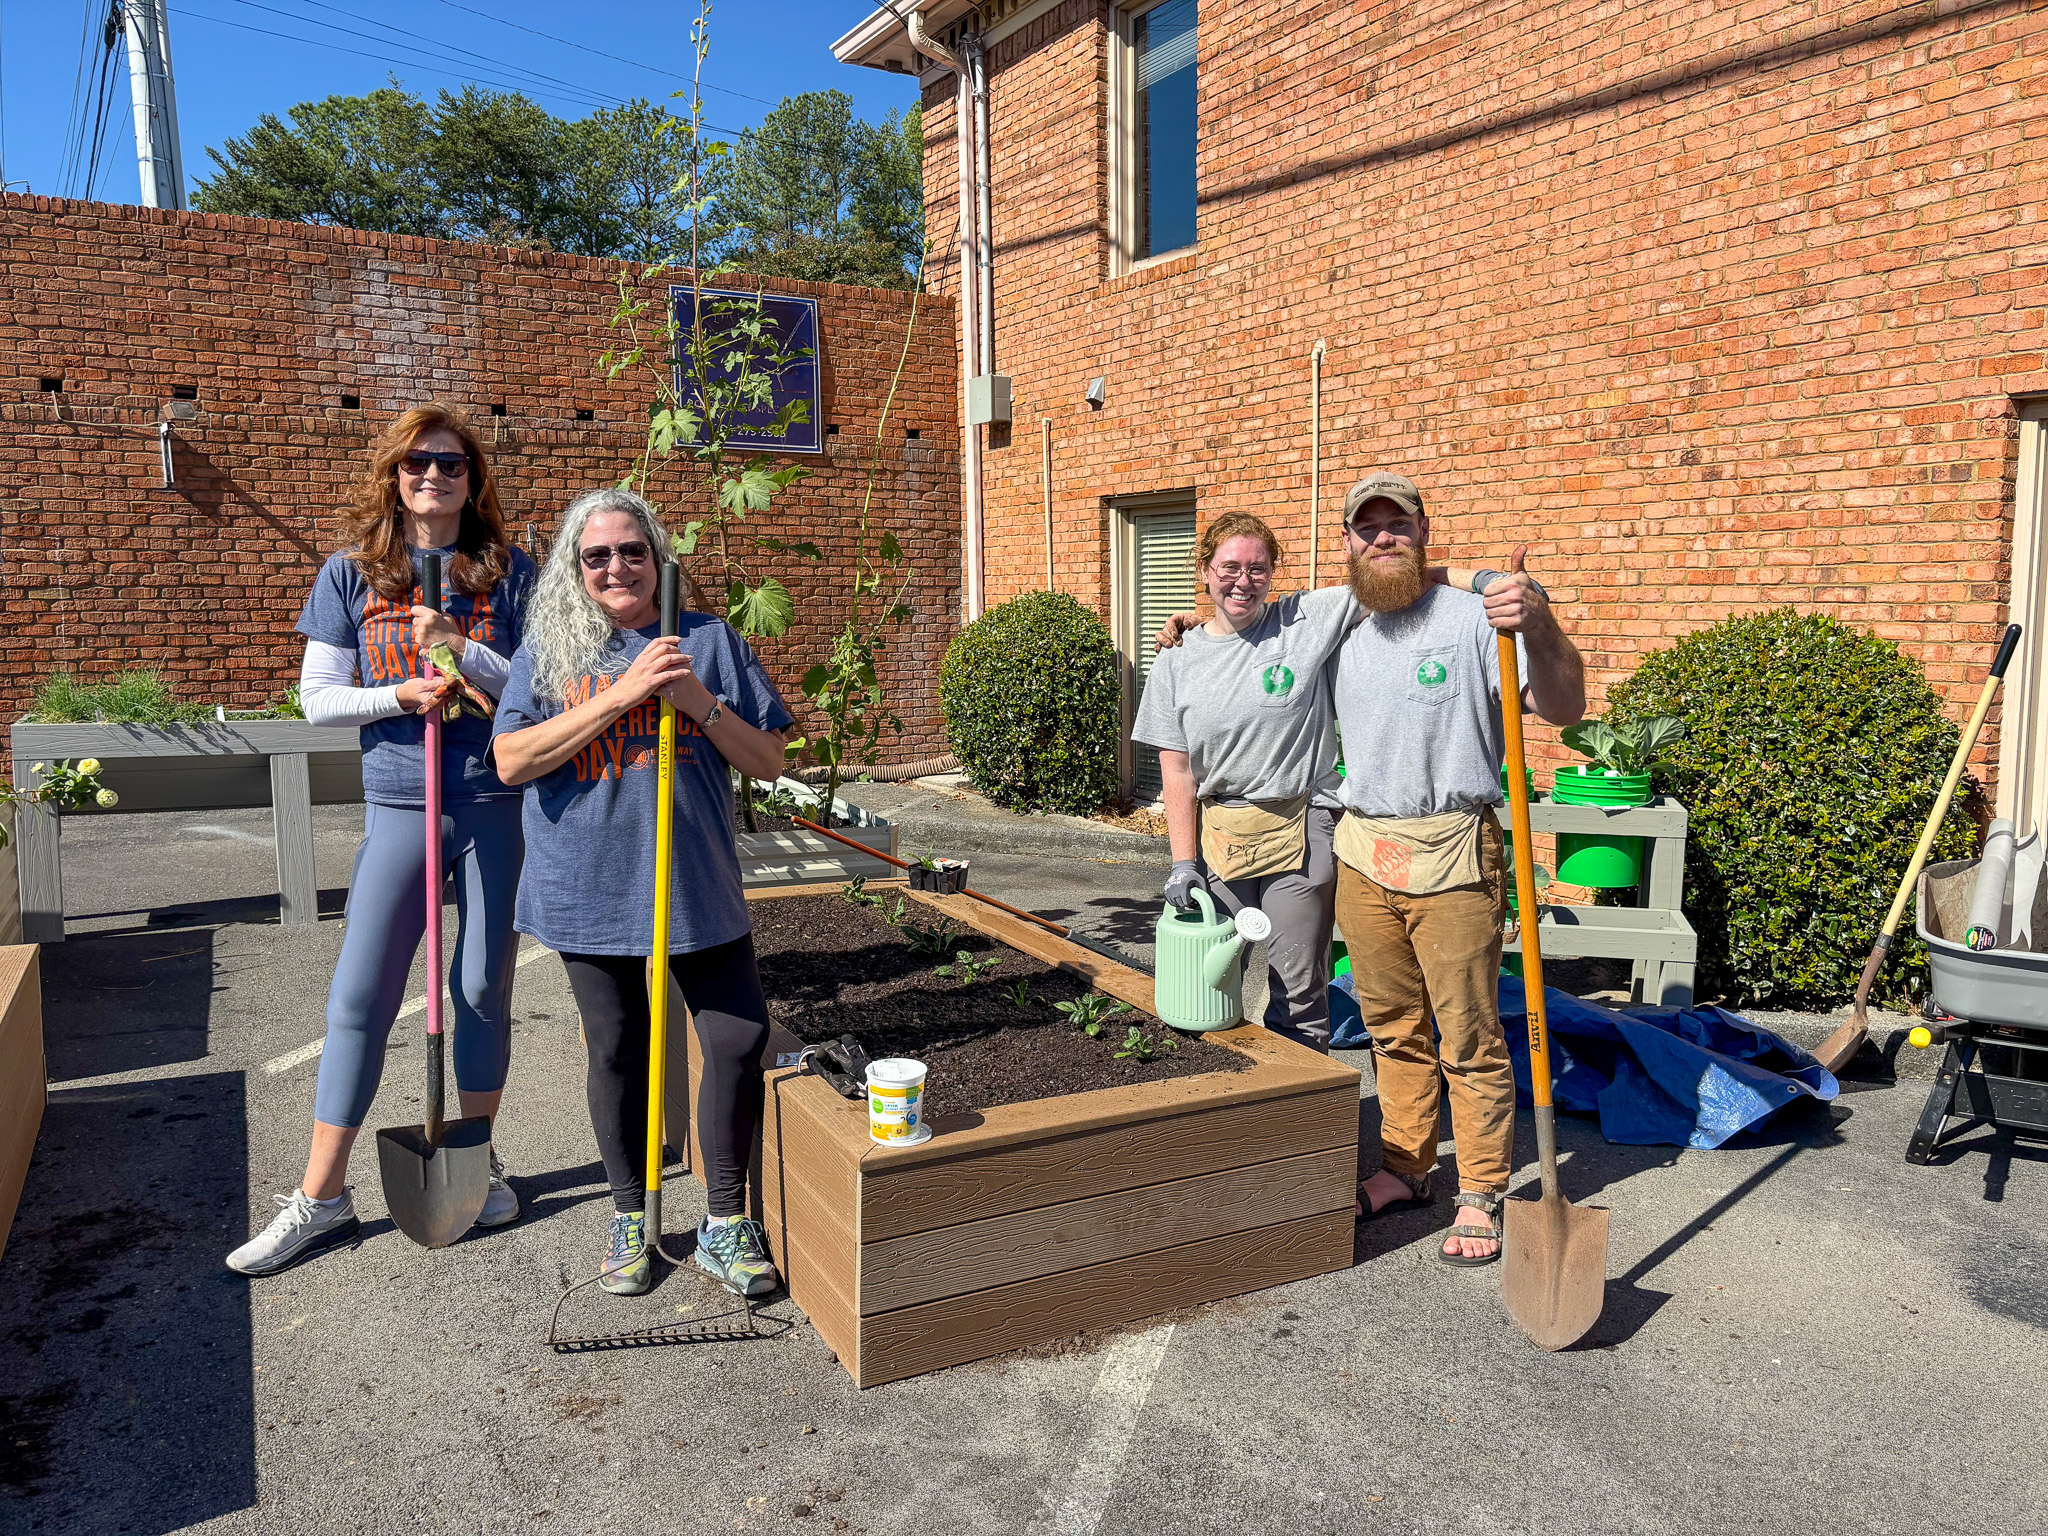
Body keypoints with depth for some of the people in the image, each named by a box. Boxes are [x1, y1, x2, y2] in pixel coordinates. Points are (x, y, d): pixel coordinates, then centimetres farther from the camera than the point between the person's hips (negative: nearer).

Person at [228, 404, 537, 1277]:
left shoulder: (509, 572, 2)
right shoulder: (351, 574, 4)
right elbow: (317, 697, 3)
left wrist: (460, 649, -15)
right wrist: (399, 694, -13)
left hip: (499, 807, 0)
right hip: (400, 808, 1)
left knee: (483, 988, 9)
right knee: (360, 997, 3)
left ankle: (478, 1160, 28)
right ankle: (321, 1196, 16)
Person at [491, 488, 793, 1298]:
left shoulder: (711, 641, 5)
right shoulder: (549, 648, 4)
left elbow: (768, 761, 3)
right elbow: (511, 760, -10)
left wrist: (700, 703, -15)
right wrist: (623, 692, -16)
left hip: (699, 885, 1)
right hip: (591, 888, 0)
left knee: (739, 1040, -2)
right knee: (615, 1052, 9)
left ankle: (726, 1222, 17)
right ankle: (631, 1217, 29)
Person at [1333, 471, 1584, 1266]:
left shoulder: (1473, 619, -9)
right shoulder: (1339, 634, 11)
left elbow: (1563, 708, -18)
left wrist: (1540, 628, -36)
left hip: (1451, 857, -5)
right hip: (1361, 856, 6)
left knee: (1469, 1036, 2)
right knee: (1393, 1027, 16)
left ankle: (1481, 1195, 17)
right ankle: (1406, 1167, 30)